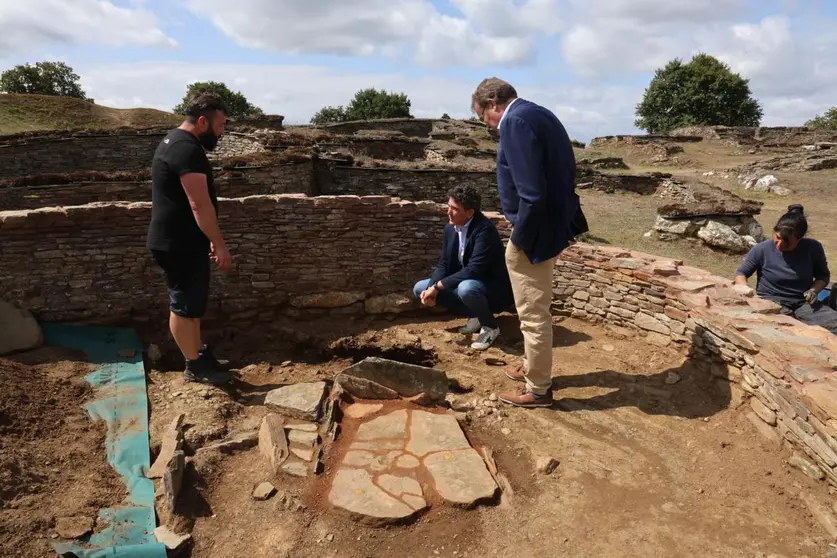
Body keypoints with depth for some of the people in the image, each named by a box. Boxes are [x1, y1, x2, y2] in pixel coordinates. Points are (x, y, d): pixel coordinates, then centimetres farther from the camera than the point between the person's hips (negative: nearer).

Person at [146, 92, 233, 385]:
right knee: (184, 305, 2)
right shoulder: (187, 149, -20)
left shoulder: (175, 141, 15)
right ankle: (194, 366, 15)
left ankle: (199, 352, 32)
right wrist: (220, 244, -19)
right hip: (179, 244, -11)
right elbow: (200, 205, -24)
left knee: (191, 301, 19)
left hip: (178, 239, 11)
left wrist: (210, 240, 21)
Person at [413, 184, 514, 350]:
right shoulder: (450, 228, -1)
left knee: (466, 288, -41)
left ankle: (490, 326, -9)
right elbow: (444, 264, 2)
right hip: (463, 283, 8)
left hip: (494, 289, -8)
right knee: (420, 288, 1)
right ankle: (475, 316, 7)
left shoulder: (484, 229, -26)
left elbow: (473, 270, -32)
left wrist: (438, 286, -29)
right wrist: (431, 288, -17)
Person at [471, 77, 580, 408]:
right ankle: (533, 368, 40)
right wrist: (569, 224, 19)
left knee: (533, 315, 4)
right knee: (535, 311, 23)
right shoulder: (539, 114, 12)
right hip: (551, 226, 10)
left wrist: (519, 238, -15)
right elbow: (561, 175, 16)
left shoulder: (515, 121, -19)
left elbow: (531, 192, -27)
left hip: (535, 233, -10)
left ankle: (538, 389, 20)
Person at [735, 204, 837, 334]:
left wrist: (814, 290, -6)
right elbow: (741, 273, 4)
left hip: (804, 303, 4)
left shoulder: (813, 248, -1)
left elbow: (823, 275, 15)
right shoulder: (762, 249, -8)